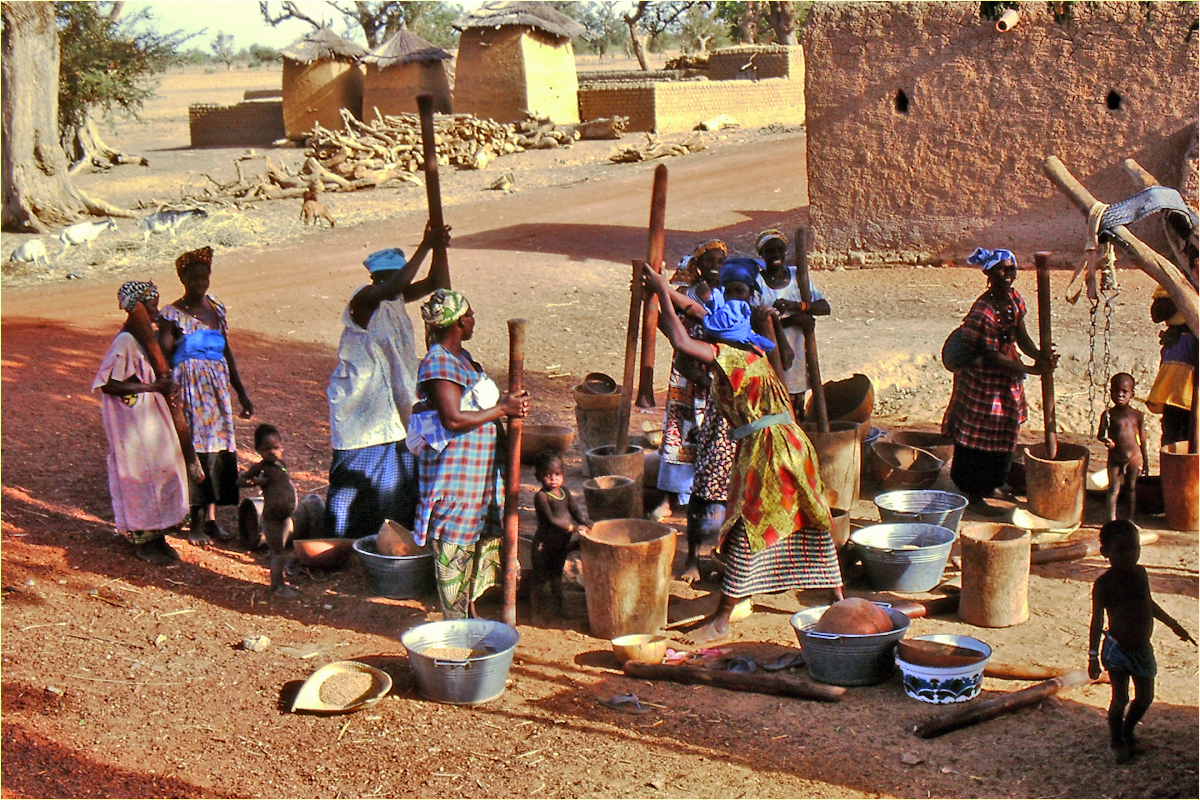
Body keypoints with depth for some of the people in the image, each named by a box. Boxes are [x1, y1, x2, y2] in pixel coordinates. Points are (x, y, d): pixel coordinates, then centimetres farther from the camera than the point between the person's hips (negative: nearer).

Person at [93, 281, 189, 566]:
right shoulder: (125, 342, -19)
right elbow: (109, 384, -25)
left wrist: (164, 384, 6)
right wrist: (152, 386, -22)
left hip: (153, 419, 9)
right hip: (134, 422, -9)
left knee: (163, 473, 12)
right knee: (140, 478, 0)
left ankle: (157, 537, 22)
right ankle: (142, 543, 12)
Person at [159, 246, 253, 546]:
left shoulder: (216, 308, 11)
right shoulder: (173, 315, -6)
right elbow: (162, 358, -11)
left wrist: (241, 393, 18)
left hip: (217, 389, 5)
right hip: (188, 389, -5)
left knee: (218, 449, 5)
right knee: (193, 449, -5)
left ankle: (211, 518, 15)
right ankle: (197, 521, 5)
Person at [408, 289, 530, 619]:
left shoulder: (461, 357, 13)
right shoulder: (439, 363, -18)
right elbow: (453, 419, -26)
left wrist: (508, 404, 6)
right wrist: (502, 409, -19)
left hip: (479, 471, 10)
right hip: (453, 473, -10)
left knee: (482, 541, 17)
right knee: (454, 548, -1)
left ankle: (470, 609, 29)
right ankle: (455, 620, 7)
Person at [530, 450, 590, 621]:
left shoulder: (565, 492, 3)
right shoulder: (541, 496, -20)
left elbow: (576, 512, 0)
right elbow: (551, 520, -27)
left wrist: (586, 523, -20)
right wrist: (573, 528, -34)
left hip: (562, 543, 7)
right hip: (544, 544, -7)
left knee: (556, 575, 22)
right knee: (540, 578, 1)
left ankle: (560, 607, 35)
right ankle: (536, 612, 12)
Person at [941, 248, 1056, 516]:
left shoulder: (1013, 299, -1)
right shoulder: (982, 311, -27)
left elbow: (1020, 336, -1)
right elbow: (992, 354, -24)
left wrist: (1038, 355, -22)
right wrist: (1032, 370, -25)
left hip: (1007, 378, 9)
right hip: (982, 379, -9)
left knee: (1002, 434, 19)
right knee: (981, 438, -1)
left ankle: (991, 484, 38)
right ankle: (974, 496, 11)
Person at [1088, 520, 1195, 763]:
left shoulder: (1141, 573, 1)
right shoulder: (1103, 584, -15)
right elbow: (1097, 620, -11)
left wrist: (1174, 625, 28)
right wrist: (1093, 655, -11)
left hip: (1142, 649, 6)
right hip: (1117, 649, -6)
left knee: (1145, 697, 13)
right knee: (1120, 699, -2)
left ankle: (1128, 732, 37)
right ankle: (1116, 741, 19)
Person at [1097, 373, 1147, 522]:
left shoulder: (1137, 415, -4)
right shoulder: (1108, 414, -7)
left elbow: (1142, 439, 3)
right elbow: (1100, 434, -4)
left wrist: (1145, 460, 6)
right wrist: (1106, 440, -28)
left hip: (1134, 456, 1)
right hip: (1114, 458, -1)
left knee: (1131, 487, 11)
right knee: (1113, 489, 2)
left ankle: (1130, 518, 22)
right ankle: (1112, 519, 8)